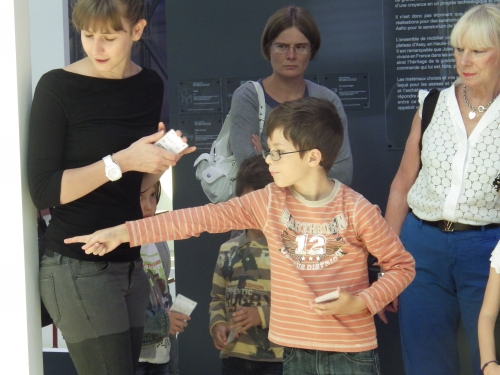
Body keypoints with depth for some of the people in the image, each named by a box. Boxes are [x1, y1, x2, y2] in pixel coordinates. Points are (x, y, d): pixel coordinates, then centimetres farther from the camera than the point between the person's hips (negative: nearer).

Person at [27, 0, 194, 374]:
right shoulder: (58, 87, -9)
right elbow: (44, 190, -15)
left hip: (130, 262, 6)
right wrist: (122, 161, -21)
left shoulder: (150, 86, 8)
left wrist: (159, 162, -5)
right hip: (78, 268, -6)